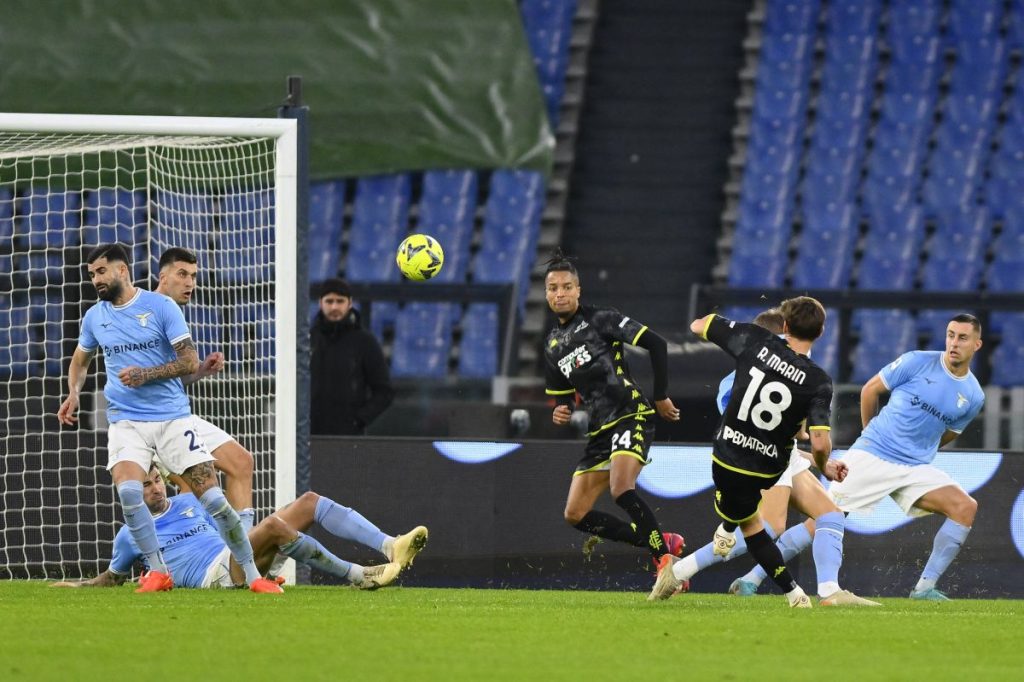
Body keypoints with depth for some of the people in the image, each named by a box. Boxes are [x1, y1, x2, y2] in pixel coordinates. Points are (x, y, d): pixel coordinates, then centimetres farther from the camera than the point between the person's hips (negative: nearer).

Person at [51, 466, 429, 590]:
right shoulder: (129, 536, 10)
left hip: (236, 557, 7)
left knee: (310, 501, -7)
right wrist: (75, 585, 12)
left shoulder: (191, 502, 22)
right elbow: (111, 578, 22)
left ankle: (390, 547, -21)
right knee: (274, 525, -33)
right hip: (214, 575, -7)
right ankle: (359, 576, -32)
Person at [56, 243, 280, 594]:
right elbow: (80, 359, 26)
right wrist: (73, 393, 7)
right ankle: (158, 572, -9)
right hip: (126, 420, 2)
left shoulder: (161, 307, -5)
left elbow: (190, 361, -7)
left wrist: (145, 375, -19)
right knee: (128, 491, -24)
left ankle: (252, 574, 4)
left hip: (173, 416, -2)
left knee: (212, 496, -8)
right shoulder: (94, 316, 8)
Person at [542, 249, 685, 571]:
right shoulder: (553, 344, 18)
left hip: (631, 414, -8)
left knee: (621, 490, -31)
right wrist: (561, 411, 3)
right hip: (600, 429, 8)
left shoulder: (600, 319, -4)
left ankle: (666, 560, -22)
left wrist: (661, 397, -6)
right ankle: (660, 542, 9)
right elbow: (563, 394, 27)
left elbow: (656, 344, -8)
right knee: (576, 514, 1)